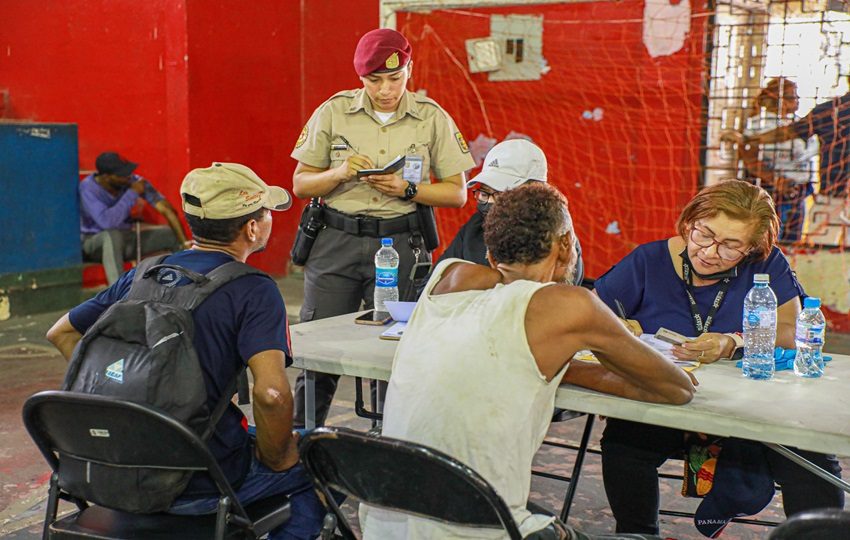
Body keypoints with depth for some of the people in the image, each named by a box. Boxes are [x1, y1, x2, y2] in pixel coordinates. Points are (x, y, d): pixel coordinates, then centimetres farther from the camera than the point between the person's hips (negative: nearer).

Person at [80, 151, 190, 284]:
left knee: (174, 235, -7)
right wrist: (132, 193, -30)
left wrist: (185, 242, -25)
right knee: (113, 235, -39)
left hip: (126, 238, 5)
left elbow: (166, 209, -16)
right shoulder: (88, 188, -23)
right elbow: (107, 222, -37)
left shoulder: (134, 181, -14)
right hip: (95, 242, -5)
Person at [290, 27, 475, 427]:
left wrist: (408, 189, -11)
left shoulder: (433, 118, 3)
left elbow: (457, 193, 5)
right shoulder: (333, 112, 3)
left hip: (399, 245, 0)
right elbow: (301, 185, 7)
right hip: (336, 242, 0)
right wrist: (340, 173, -13)